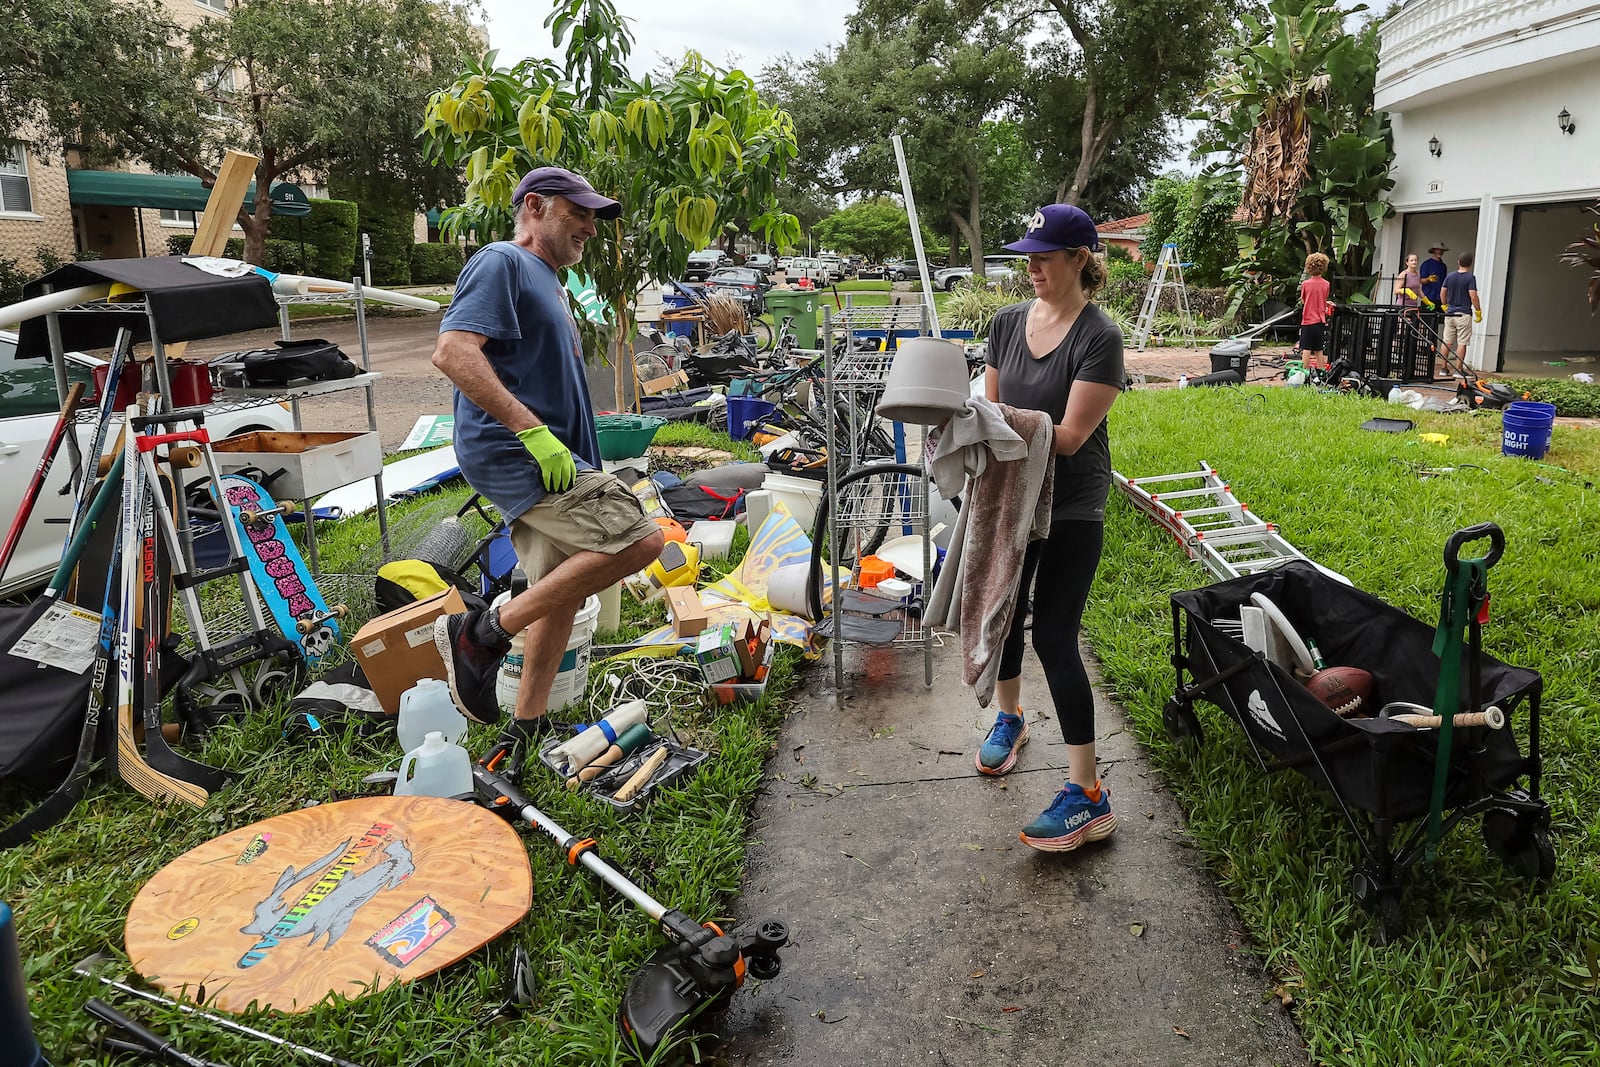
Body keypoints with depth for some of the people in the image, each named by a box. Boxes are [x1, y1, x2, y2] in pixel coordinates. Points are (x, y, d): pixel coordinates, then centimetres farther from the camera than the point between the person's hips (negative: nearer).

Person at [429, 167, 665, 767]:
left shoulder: (546, 281, 25)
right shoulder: (501, 262, -7)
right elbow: (453, 353, -21)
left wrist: (562, 449, 24)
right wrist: (532, 430, -26)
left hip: (546, 459, 10)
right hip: (513, 454, -10)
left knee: (563, 593, 11)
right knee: (638, 540, -21)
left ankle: (527, 728, 22)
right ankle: (483, 635, -14)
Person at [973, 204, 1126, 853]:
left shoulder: (1099, 337, -16)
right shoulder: (1008, 322, 3)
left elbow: (1068, 435, -20)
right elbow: (990, 409, 8)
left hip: (1072, 509, -6)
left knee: (1054, 637, -8)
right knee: (1002, 612, 19)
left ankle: (1088, 797, 1)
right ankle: (1010, 719, 47)